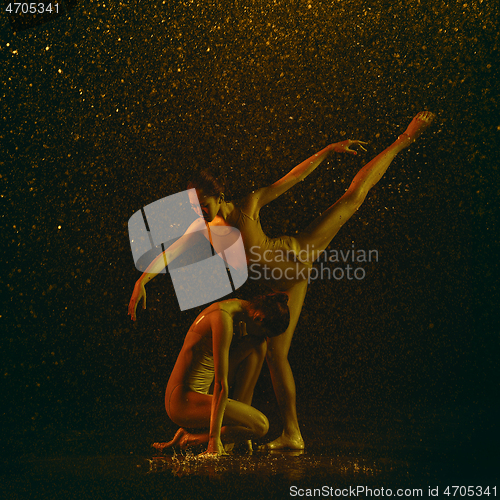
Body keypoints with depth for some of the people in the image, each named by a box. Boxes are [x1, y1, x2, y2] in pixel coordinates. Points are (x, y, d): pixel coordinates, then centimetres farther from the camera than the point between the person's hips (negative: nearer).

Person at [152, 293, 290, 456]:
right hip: (183, 402, -10)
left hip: (199, 394, 10)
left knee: (258, 345, 4)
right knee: (261, 426, -17)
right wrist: (214, 440, -28)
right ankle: (191, 438, -5)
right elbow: (220, 383, -27)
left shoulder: (236, 306, 7)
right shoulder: (224, 320, -23)